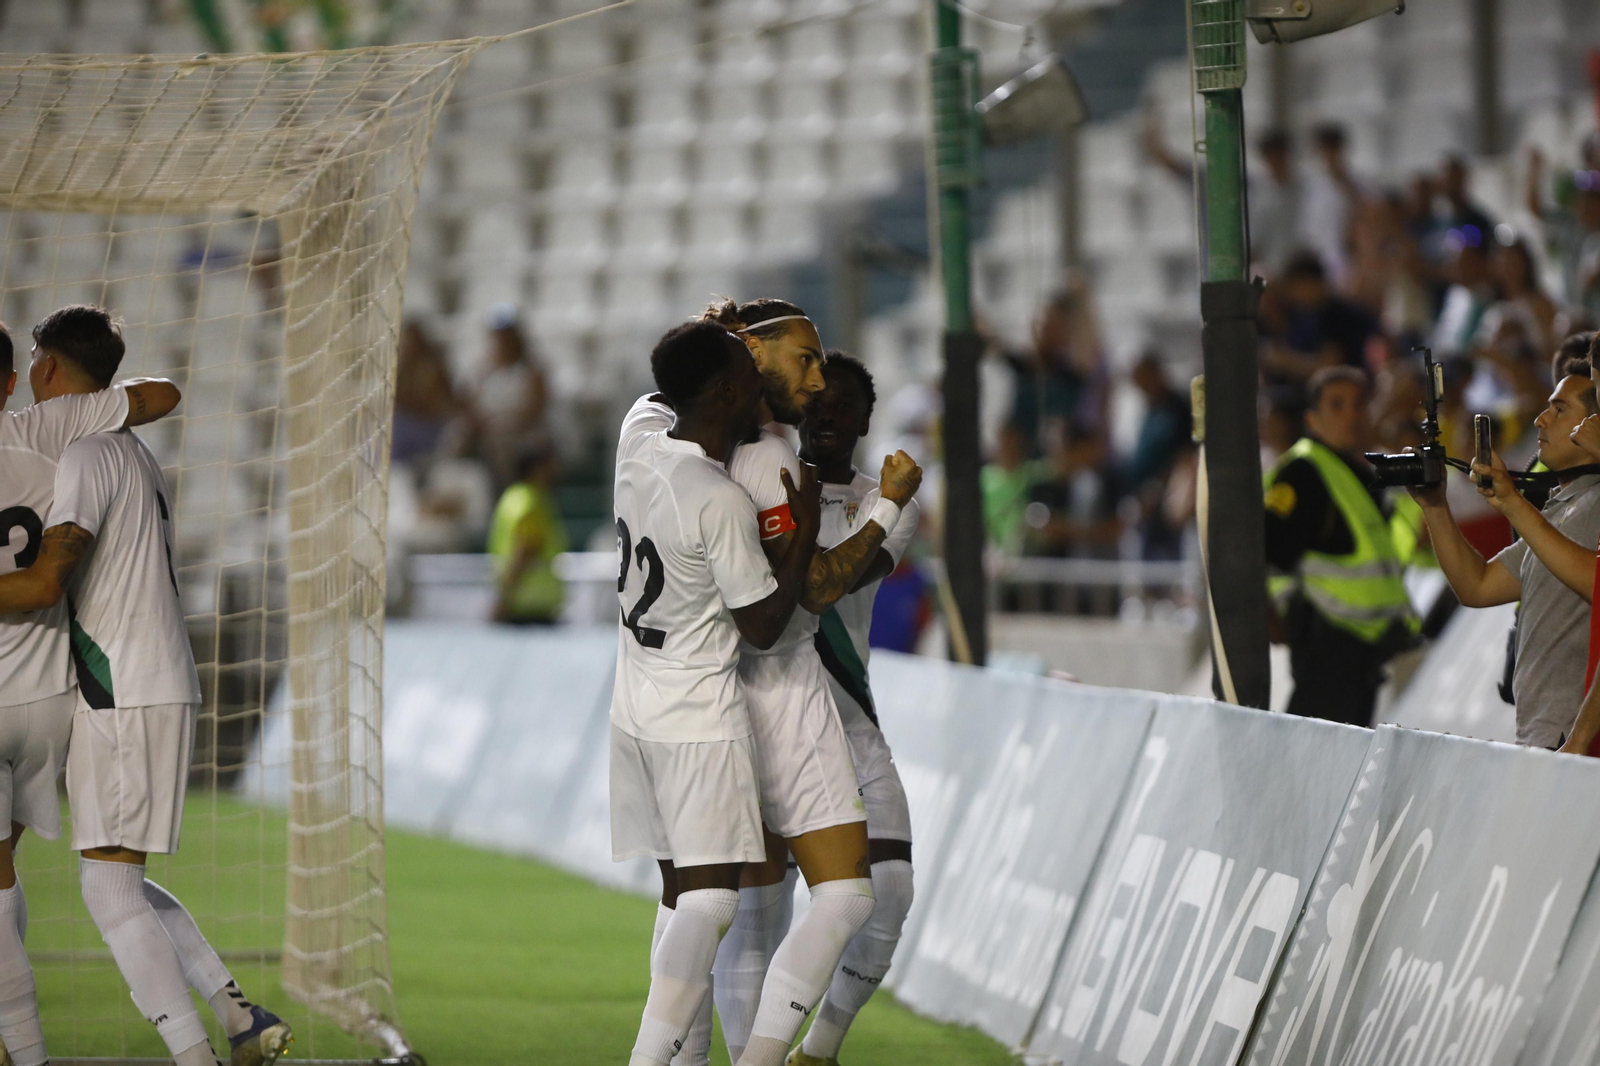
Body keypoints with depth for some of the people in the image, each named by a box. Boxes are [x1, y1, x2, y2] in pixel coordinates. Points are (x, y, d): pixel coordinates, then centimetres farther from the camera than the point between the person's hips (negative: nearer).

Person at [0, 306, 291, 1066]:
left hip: (124, 697, -9)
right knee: (120, 883, 16)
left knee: (108, 888, -9)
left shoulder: (86, 457, -13)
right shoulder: (137, 457, 18)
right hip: (161, 688, 9)